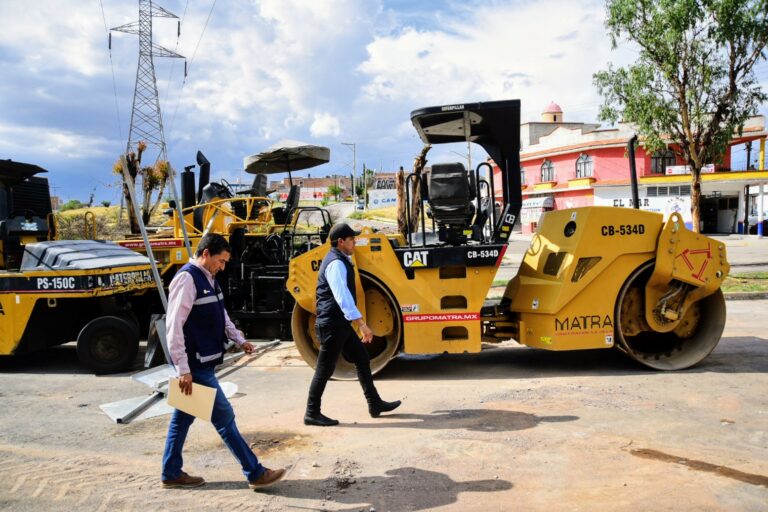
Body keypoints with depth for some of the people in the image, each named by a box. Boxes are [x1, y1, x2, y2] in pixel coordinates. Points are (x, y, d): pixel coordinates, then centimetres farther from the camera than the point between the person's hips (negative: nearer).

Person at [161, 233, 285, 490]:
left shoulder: (208, 278, 11)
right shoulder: (187, 279, -19)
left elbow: (221, 315, 23)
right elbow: (174, 326, -23)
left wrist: (239, 340, 13)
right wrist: (183, 369, -24)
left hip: (202, 362, 9)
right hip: (195, 365, -9)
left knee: (183, 416, 17)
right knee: (224, 416, -1)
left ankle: (171, 473, 30)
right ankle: (255, 473, 8)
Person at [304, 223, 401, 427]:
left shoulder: (340, 261, 13)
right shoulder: (336, 264, -19)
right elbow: (342, 297, -29)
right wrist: (361, 323, -31)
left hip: (340, 324, 10)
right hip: (332, 325, -10)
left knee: (362, 360, 13)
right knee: (325, 369, -1)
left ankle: (375, 404, 21)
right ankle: (312, 413, 11)